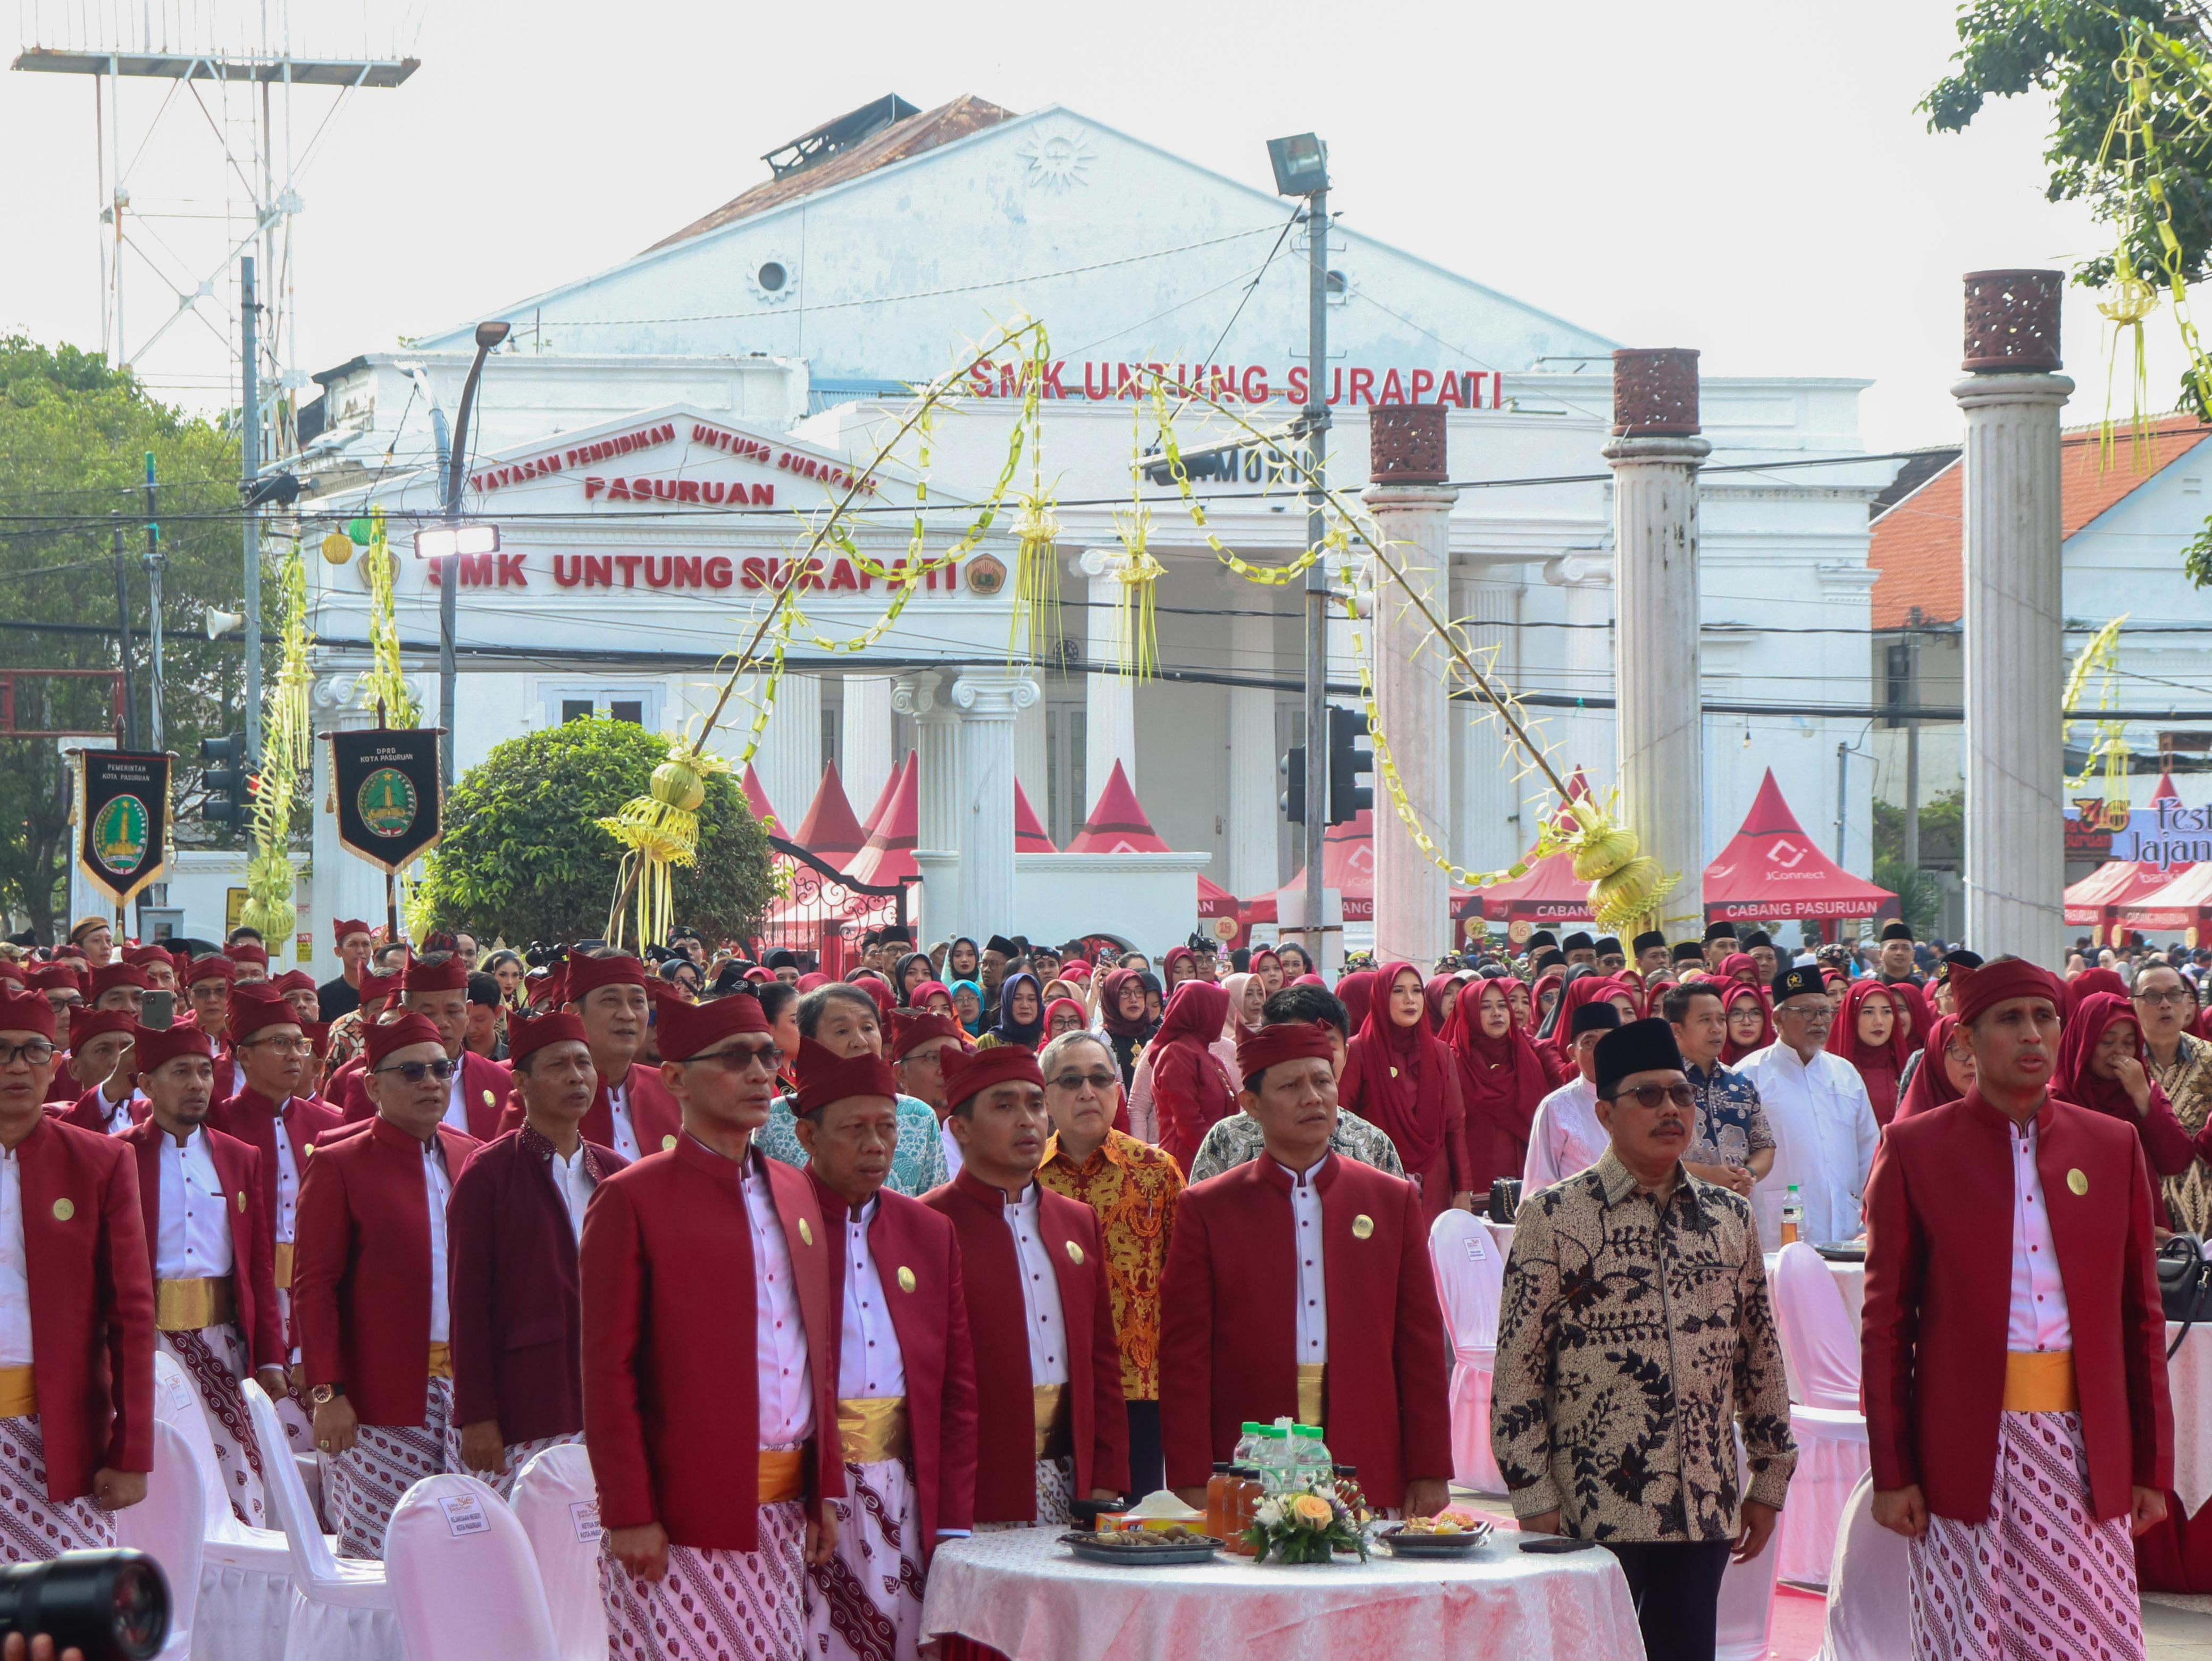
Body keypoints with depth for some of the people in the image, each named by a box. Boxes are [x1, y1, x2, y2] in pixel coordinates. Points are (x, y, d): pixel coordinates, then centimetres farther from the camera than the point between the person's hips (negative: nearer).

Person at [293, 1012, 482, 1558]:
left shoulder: (472, 1159, 12)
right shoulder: (339, 1164, -2)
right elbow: (314, 1285, -5)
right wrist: (327, 1392, -11)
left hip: (467, 1391, 4)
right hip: (382, 1402, -4)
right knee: (379, 1555, -3)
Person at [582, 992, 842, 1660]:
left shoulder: (796, 1193, 14)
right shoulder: (632, 1200, -6)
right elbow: (607, 1372, -9)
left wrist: (826, 1490, 12)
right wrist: (628, 1517, -13)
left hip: (784, 1512, 6)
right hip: (681, 1515, -6)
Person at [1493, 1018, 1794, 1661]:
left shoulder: (1730, 1217, 10)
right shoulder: (1554, 1217, -3)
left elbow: (1760, 1355, 16)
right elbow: (1517, 1367, -5)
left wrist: (1770, 1478, 14)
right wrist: (1534, 1500, -9)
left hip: (1705, 1507, 4)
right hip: (1592, 1511, -4)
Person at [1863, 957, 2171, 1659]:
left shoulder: (2113, 1146, 9)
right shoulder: (1915, 1148, 2)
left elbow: (2140, 1313, 11)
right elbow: (1887, 1318, 2)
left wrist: (2153, 1465, 7)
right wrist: (1892, 1471, -2)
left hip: (2084, 1443, 2)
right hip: (1965, 1444, -2)